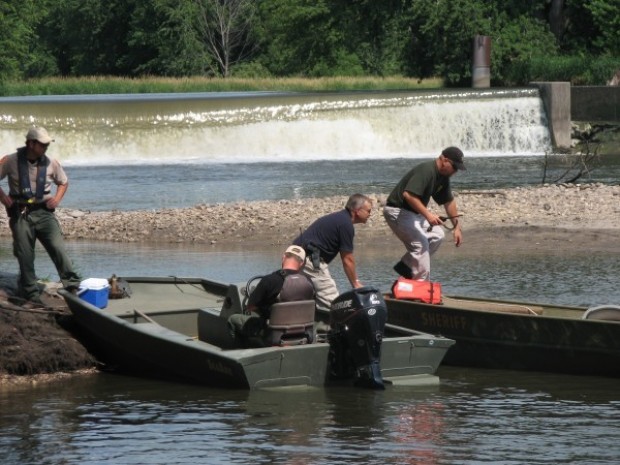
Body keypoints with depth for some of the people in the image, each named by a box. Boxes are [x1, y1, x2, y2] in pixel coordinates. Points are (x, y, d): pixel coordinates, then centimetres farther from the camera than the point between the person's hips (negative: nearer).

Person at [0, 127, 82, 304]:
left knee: (58, 248, -15)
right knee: (25, 256, 1)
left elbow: (64, 182, 20)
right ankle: (31, 294, 9)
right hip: (20, 214, -1)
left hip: (44, 213, 1)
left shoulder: (51, 163, 4)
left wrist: (57, 198, 3)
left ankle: (73, 286, -16)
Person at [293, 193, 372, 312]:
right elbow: (347, 260, -6)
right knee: (331, 303, -9)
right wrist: (356, 284, 5)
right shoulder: (346, 224, -11)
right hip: (311, 260, -11)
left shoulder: (339, 218, 19)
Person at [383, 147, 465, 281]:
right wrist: (427, 214, -38)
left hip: (413, 212, 10)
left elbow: (448, 201, 16)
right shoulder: (426, 171, -26)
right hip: (397, 211, -10)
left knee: (437, 234, 8)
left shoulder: (443, 176, 5)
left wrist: (457, 227, 14)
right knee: (420, 243, -17)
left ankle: (405, 265, 9)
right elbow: (408, 194, -36)